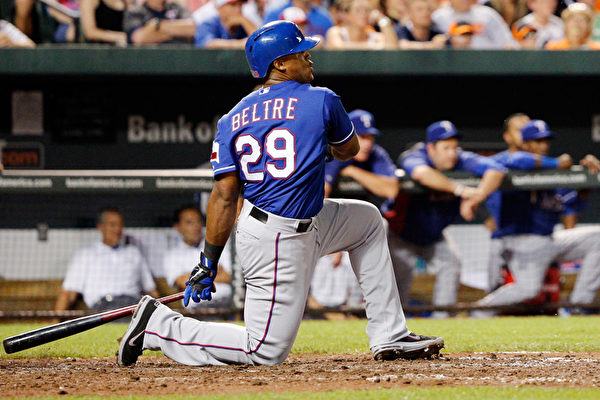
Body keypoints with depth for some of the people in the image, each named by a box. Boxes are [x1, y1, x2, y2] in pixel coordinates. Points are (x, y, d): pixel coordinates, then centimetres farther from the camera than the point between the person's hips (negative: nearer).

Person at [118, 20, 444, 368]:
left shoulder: (232, 120, 4)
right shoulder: (321, 101, -9)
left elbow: (224, 196, 0)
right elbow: (349, 150, 10)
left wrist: (209, 262, 1)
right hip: (279, 242, -8)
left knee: (368, 220, 25)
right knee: (266, 351, -6)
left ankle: (390, 337, 27)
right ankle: (159, 326, -5)